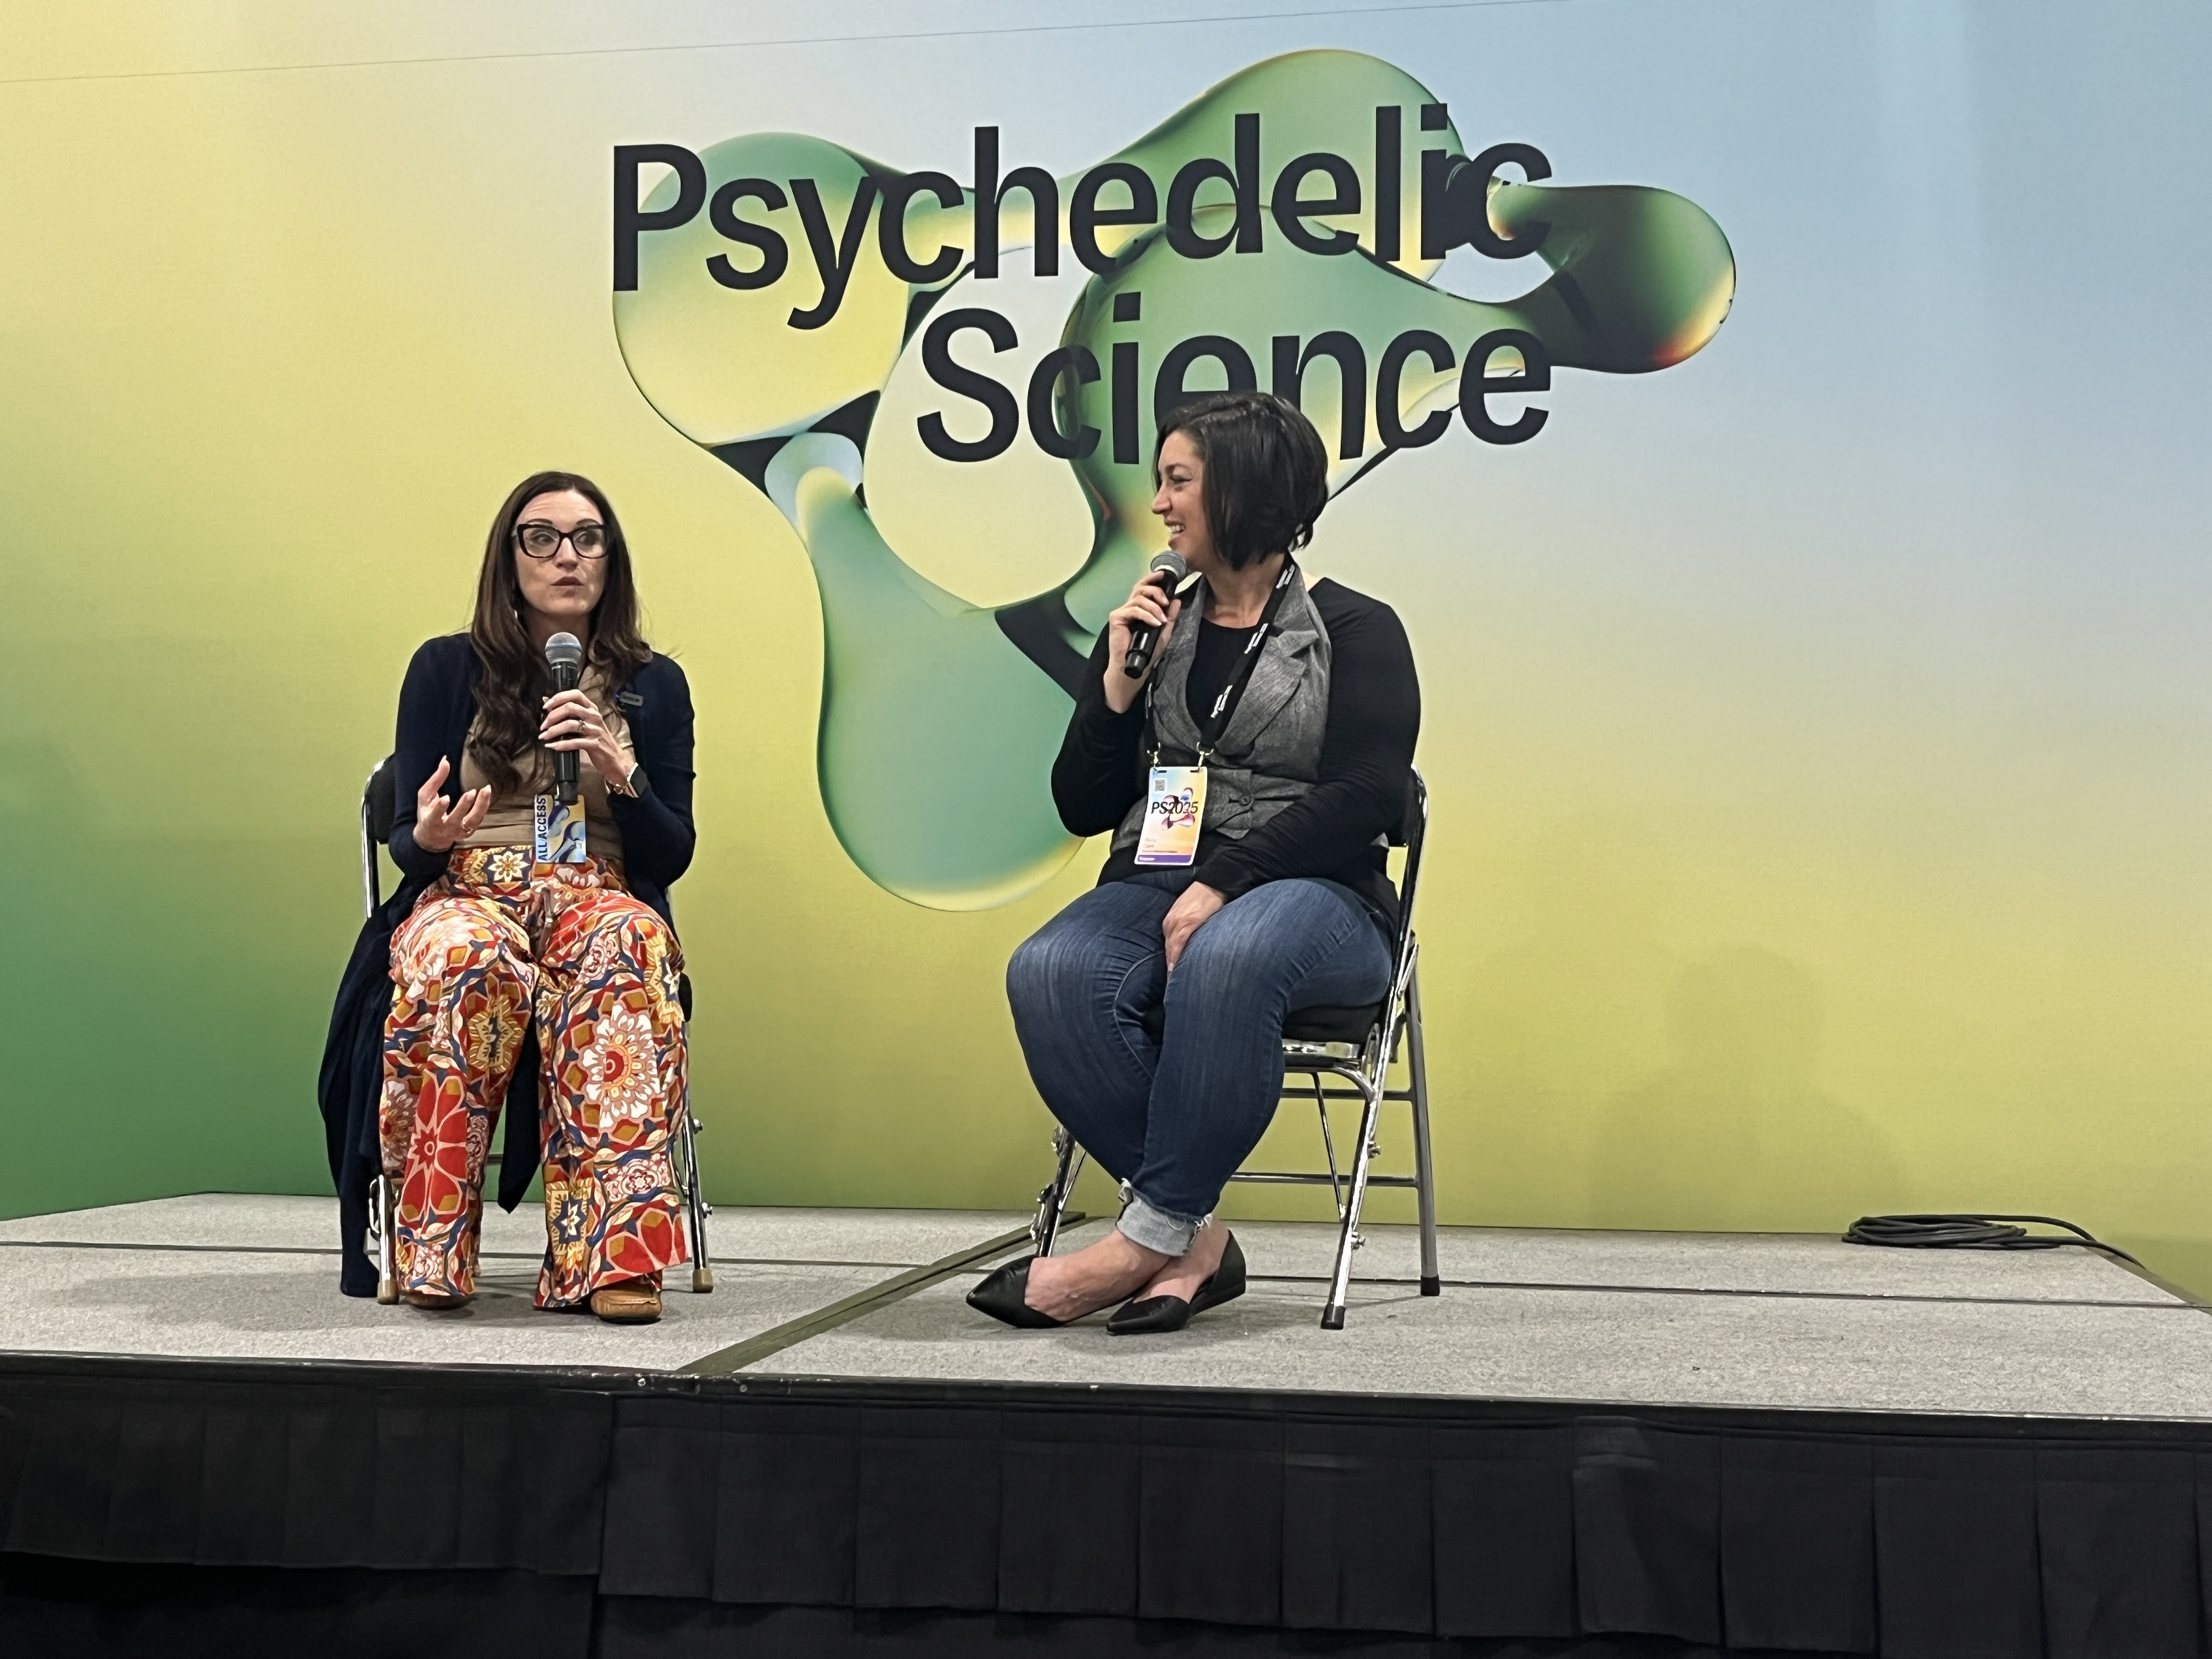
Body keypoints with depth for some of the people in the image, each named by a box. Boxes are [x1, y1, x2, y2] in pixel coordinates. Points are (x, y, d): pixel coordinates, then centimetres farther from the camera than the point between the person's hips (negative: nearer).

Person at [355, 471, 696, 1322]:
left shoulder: (654, 685, 13)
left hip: (600, 899, 1)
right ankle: (431, 1251, -31)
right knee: (468, 958, -39)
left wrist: (622, 777, -10)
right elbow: (404, 839, 9)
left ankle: (617, 1251, -44)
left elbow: (672, 857, 9)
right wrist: (429, 838, -16)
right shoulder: (446, 669, 10)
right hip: (465, 892, 0)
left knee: (626, 945, -38)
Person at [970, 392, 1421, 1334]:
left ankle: (1153, 1237, -29)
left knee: (1225, 958, -40)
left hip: (1314, 896, -4)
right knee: (1049, 974, -30)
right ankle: (1196, 1241, -26)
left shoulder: (1356, 631, 4)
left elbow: (1366, 797, -10)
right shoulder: (1148, 627, 18)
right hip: (1155, 885, 4)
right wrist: (1120, 682, -1)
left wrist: (1222, 881, -20)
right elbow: (1083, 811, 14)